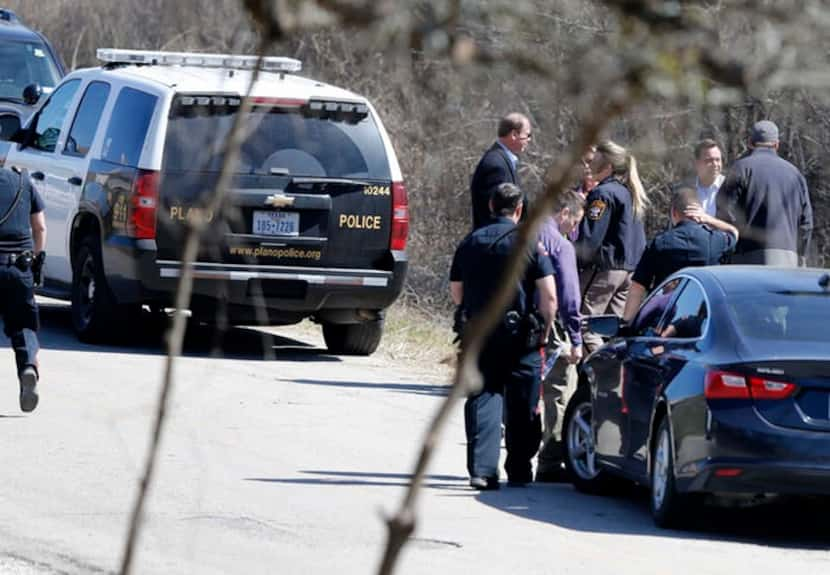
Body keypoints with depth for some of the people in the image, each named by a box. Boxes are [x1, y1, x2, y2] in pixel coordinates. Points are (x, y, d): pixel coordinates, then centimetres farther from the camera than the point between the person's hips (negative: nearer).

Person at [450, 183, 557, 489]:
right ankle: (519, 470, 16)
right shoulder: (529, 242, -5)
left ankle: (481, 469, -9)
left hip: (477, 334, 2)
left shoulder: (470, 243, 6)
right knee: (520, 406, 9)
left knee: (482, 398, 3)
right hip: (520, 336, -2)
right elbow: (549, 296, -9)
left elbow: (456, 294, 12)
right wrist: (543, 334, 1)